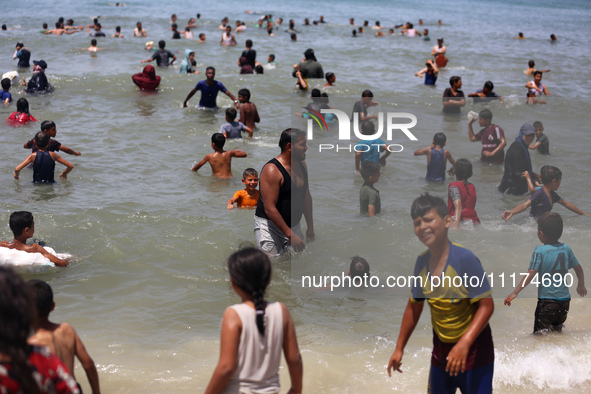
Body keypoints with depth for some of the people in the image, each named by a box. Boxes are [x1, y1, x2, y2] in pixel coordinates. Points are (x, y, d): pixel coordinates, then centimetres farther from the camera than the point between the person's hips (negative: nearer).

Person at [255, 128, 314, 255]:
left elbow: (306, 196, 18)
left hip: (293, 224, 8)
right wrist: (290, 235, -24)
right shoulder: (272, 170, -20)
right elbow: (270, 209, -23)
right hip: (269, 225, -7)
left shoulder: (302, 165, 6)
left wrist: (310, 227, 15)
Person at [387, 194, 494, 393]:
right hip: (441, 349, 6)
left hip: (474, 349, -6)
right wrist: (399, 348, 12)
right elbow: (414, 305, 11)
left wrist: (464, 344, -32)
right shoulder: (421, 262, -2)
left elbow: (486, 305, -22)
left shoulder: (464, 259, -21)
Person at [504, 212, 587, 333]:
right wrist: (581, 286, 34)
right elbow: (578, 269, 16)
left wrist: (515, 292, -18)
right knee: (557, 329, 24)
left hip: (547, 300, -6)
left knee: (539, 332, -4)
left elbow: (531, 274, -20)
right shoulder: (566, 248, 3)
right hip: (565, 300, 6)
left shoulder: (539, 251, -13)